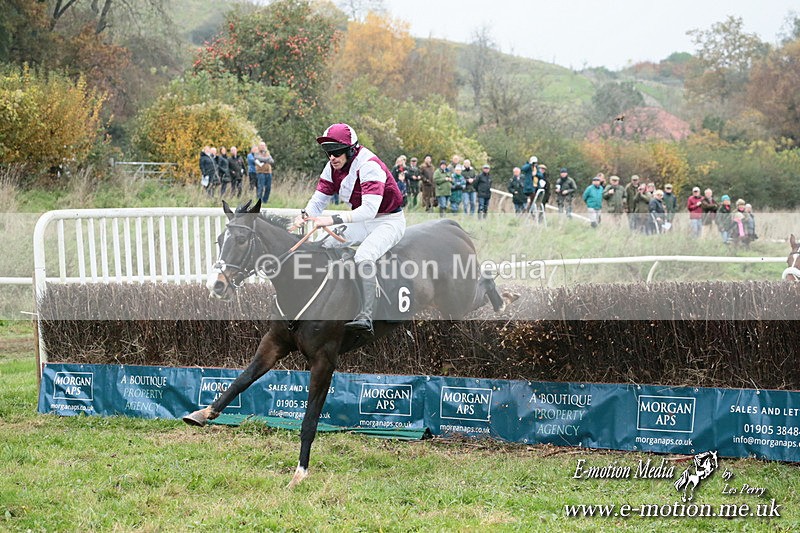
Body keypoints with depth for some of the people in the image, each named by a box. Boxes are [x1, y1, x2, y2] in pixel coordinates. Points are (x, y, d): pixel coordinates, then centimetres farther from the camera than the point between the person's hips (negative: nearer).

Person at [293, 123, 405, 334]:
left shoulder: (368, 165, -27)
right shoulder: (333, 167, -2)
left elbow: (370, 209, -38)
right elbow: (319, 198, 1)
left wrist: (333, 220, -47)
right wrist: (305, 215, -23)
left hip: (389, 221, -8)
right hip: (362, 221, 8)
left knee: (363, 257, -33)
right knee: (322, 245, -4)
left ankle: (366, 317, -38)